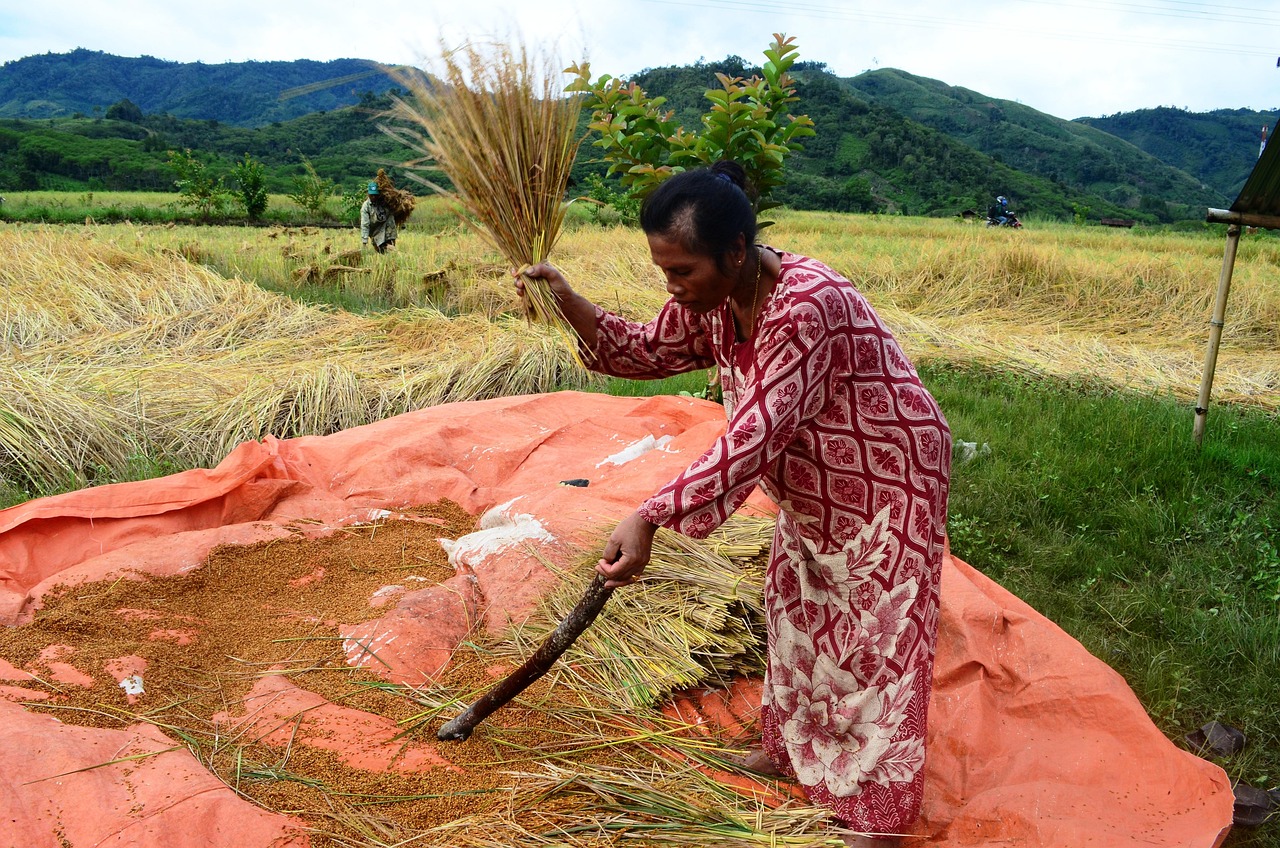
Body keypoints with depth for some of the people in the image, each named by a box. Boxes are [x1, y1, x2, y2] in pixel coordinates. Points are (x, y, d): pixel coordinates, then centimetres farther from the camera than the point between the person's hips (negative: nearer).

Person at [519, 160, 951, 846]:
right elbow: (644, 351, 3)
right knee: (794, 611, 20)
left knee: (875, 641, 2)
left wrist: (651, 518, -43)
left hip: (887, 484, -8)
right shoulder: (710, 298, -10)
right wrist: (567, 302, -13)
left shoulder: (807, 305, -36)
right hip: (813, 491, 8)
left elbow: (753, 439, -40)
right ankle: (786, 750, 42)